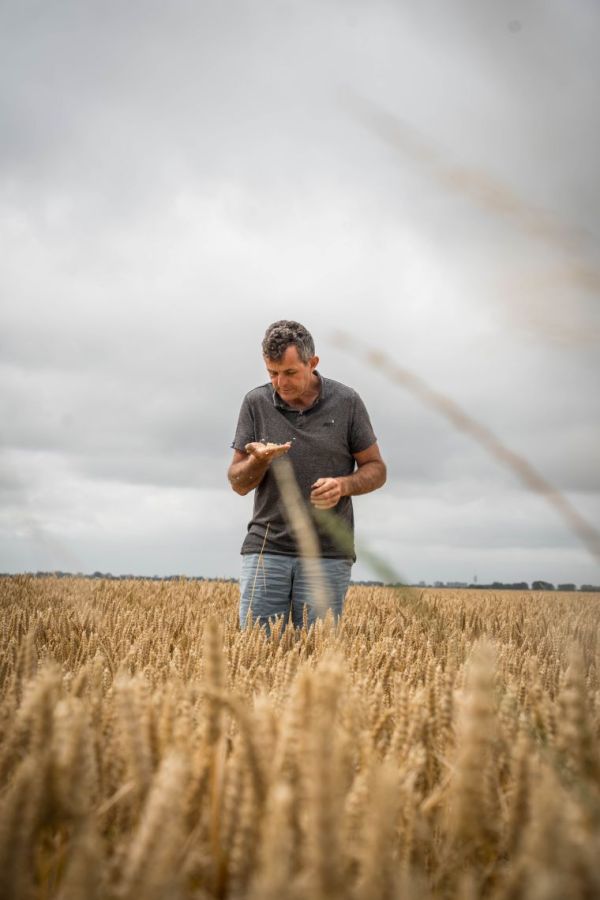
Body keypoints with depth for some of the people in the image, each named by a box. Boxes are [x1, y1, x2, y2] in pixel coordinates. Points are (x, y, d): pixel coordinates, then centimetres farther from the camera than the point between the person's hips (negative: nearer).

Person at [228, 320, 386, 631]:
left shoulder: (347, 402, 0)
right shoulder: (256, 403, 3)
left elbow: (376, 469, 7)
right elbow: (238, 483, 6)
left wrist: (343, 485, -14)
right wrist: (259, 460, -16)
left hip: (327, 554, -1)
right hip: (266, 548, 1)